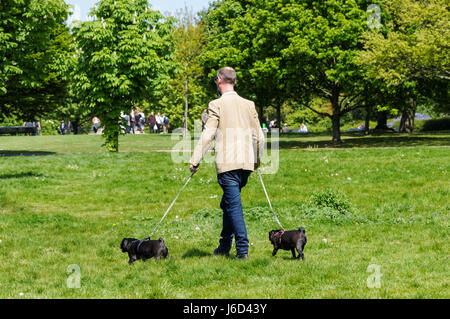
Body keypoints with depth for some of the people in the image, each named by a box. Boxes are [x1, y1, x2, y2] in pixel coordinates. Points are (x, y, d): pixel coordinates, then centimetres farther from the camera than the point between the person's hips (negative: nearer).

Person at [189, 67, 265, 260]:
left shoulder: (217, 105, -5)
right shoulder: (249, 105, 11)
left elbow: (207, 135, -11)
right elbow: (259, 136, 14)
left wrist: (195, 160, -7)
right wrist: (257, 160, 27)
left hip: (227, 164, -6)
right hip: (246, 163, 6)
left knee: (234, 205, -5)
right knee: (228, 203, 19)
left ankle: (242, 249, -11)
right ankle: (224, 246, 24)